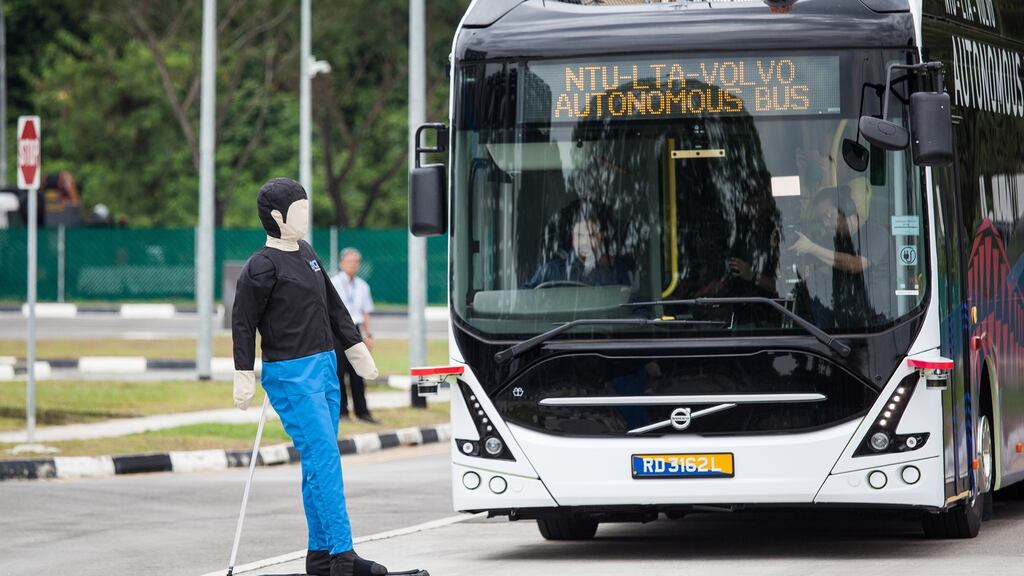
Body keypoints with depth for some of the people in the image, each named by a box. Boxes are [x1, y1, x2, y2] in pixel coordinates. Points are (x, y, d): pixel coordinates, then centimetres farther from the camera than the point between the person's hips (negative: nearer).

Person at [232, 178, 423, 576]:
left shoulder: (307, 255, 13)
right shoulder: (262, 267, -11)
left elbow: (333, 307, 21)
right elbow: (243, 324, -9)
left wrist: (356, 349, 22)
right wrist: (244, 377, -12)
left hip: (325, 367, 8)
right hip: (291, 375, -8)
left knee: (320, 462, 9)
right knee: (323, 458, -12)